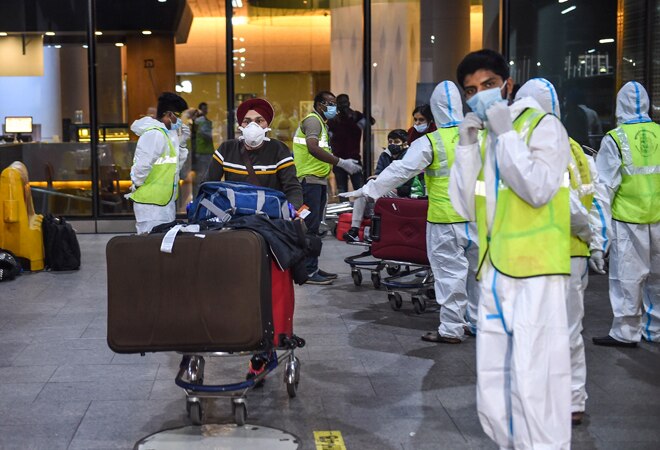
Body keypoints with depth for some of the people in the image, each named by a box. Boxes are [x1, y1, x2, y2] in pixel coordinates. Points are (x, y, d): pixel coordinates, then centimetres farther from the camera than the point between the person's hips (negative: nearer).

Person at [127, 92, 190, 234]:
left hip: (165, 201, 10)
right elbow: (142, 165, -25)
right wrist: (137, 186, -12)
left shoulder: (167, 134, 13)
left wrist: (181, 143, 7)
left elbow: (175, 166, 17)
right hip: (151, 203, -10)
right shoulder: (154, 134, -17)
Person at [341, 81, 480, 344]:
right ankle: (477, 321, 26)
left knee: (450, 272, 2)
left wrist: (368, 190, -6)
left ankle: (451, 329, 7)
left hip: (446, 219, -5)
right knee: (477, 269, 15)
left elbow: (400, 171, -12)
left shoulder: (429, 143, -11)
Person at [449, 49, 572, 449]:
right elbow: (467, 207, 8)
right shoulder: (483, 136, 16)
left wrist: (506, 133, -14)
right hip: (495, 276, 8)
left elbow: (538, 189, -18)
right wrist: (467, 147, -1)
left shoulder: (543, 125, -3)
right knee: (494, 385, 12)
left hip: (535, 274, -7)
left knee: (534, 384, -11)